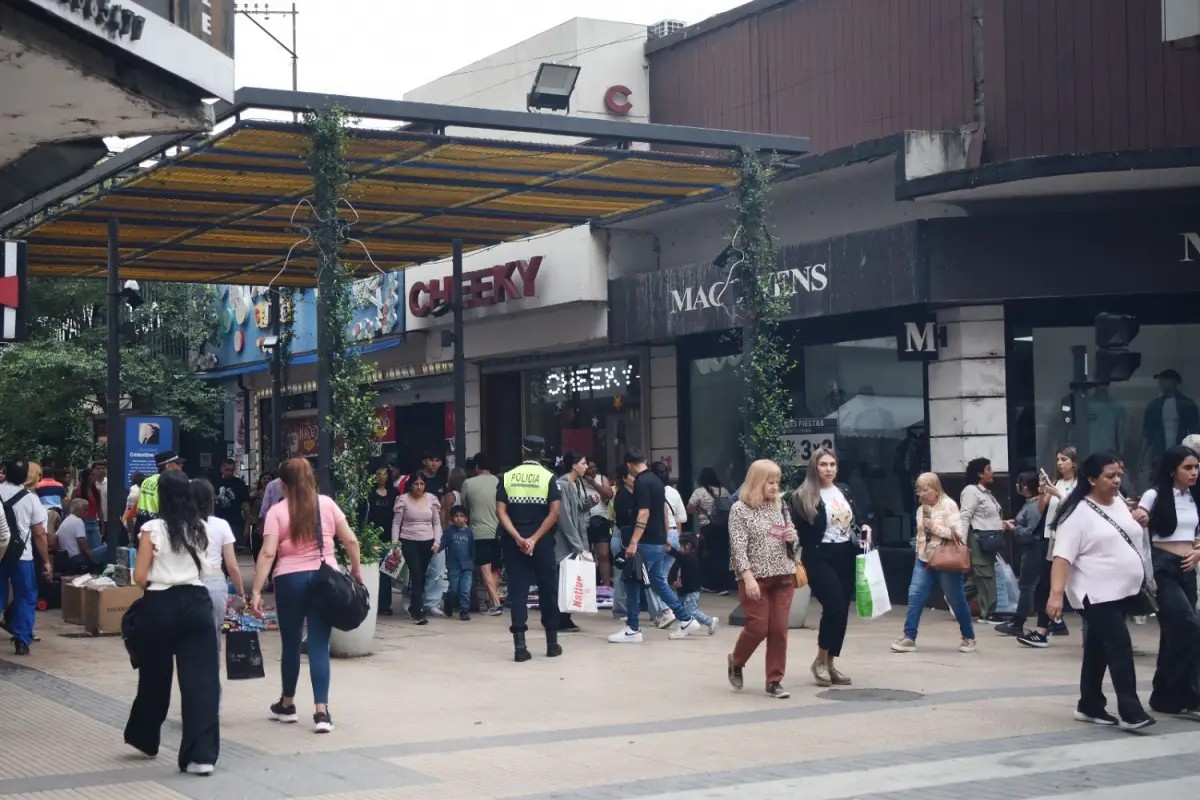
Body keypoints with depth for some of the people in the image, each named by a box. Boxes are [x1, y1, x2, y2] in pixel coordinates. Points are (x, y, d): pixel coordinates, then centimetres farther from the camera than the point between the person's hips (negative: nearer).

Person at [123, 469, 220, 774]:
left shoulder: (153, 528, -6)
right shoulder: (199, 528, 7)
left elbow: (140, 577, -6)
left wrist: (150, 582, 13)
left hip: (160, 605, -2)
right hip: (195, 603, 2)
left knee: (155, 675, 16)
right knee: (200, 678, -2)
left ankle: (144, 738, 36)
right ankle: (201, 755, -8)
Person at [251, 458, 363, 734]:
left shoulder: (277, 511, -3)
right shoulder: (327, 504, 3)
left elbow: (268, 553, -10)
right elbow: (350, 540, 3)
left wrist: (256, 590, -10)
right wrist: (357, 571, 16)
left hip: (291, 579, -1)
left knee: (291, 643, 14)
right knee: (319, 645, 0)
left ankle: (287, 705, 29)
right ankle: (321, 712, -7)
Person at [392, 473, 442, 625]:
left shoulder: (432, 499, 5)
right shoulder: (403, 500, -2)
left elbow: (437, 523, 9)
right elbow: (396, 523, 2)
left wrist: (437, 542, 0)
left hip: (427, 543, 3)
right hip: (409, 542, -3)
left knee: (422, 576, 8)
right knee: (416, 575, -11)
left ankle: (414, 608, 25)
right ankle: (419, 612, -14)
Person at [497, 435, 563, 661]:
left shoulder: (507, 477, 3)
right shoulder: (549, 477, -2)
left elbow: (500, 511, -6)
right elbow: (555, 512, -13)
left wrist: (518, 538, -11)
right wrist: (534, 539, -13)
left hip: (514, 542, 1)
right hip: (542, 542, -1)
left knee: (517, 592, 2)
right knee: (548, 591, 10)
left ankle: (520, 646, -4)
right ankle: (552, 643, 16)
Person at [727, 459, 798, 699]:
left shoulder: (780, 505, 9)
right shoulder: (740, 509, -6)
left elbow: (793, 542, 17)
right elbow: (738, 547, -11)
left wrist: (792, 538, -7)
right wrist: (748, 577, -19)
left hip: (783, 576, 4)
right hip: (755, 577, -4)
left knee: (779, 629, 1)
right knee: (758, 627, -4)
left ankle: (774, 681, 9)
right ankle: (736, 661, 25)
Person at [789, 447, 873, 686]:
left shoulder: (844, 490, 11)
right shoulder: (803, 496, -6)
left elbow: (856, 520, 19)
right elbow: (798, 532, -7)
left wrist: (865, 529, -1)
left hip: (846, 556, 6)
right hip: (820, 558, -6)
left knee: (842, 611, 6)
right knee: (835, 606, -17)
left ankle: (829, 664, 17)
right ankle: (820, 661, 1)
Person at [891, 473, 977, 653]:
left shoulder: (949, 505, -10)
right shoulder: (921, 509, 11)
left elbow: (957, 533, -18)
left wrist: (933, 526, -19)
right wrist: (919, 555, 16)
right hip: (924, 560, 6)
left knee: (957, 600, 4)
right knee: (915, 596, -6)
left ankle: (969, 637, 20)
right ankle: (909, 638, -5)